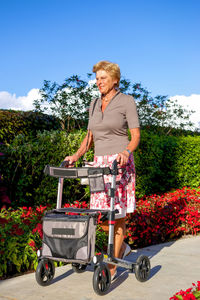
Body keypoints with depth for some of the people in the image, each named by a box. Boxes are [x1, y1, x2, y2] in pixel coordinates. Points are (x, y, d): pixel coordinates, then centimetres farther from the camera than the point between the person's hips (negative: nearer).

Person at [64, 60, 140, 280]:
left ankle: (112, 266, 10)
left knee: (117, 213, -2)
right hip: (99, 163, 6)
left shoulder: (126, 101, -3)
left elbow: (136, 136, -7)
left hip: (120, 164, -6)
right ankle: (122, 247, 33)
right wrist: (76, 155, 1)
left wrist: (127, 152, -26)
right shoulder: (94, 104, 13)